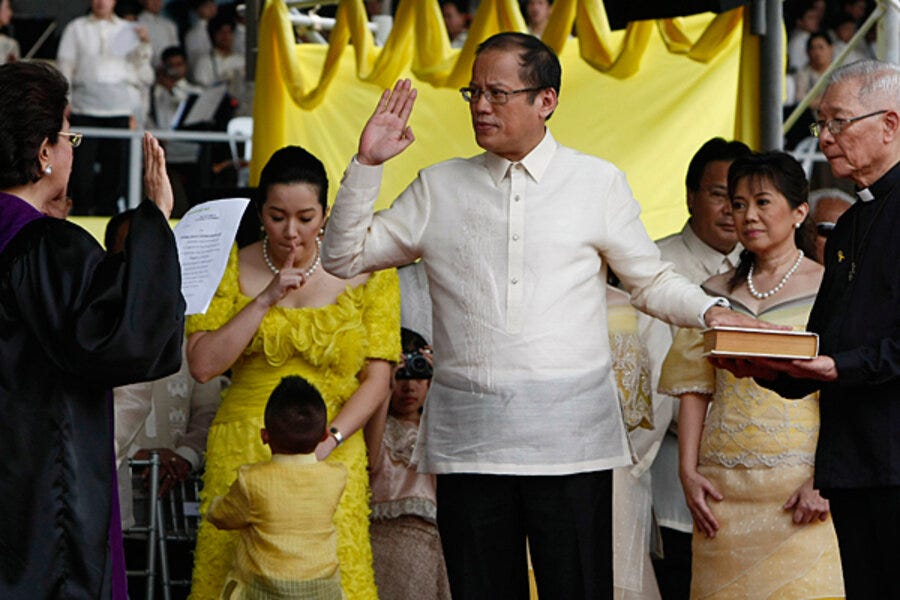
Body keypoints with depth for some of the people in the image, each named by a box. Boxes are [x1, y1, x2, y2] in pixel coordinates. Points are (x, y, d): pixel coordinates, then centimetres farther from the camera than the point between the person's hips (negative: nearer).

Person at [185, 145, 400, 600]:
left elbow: (377, 379, 1)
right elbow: (202, 365, -4)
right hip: (242, 456, 1)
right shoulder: (231, 271, 6)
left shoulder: (367, 273, 3)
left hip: (331, 460, -1)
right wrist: (266, 300, -10)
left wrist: (326, 441, -12)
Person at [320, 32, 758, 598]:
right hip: (469, 438, 2)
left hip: (570, 431, -2)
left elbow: (651, 280, 13)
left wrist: (710, 311, -6)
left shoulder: (598, 182, 9)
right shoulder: (440, 187, 13)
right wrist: (367, 164, 5)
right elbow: (344, 256, 16)